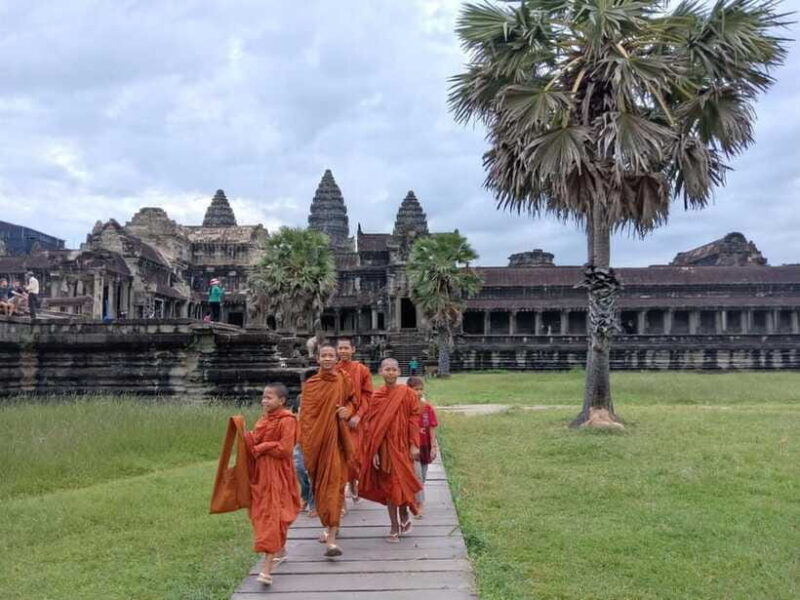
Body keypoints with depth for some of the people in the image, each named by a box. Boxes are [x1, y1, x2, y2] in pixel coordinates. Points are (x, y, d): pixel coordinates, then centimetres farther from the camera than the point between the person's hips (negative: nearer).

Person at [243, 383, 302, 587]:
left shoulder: (287, 420, -13)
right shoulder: (264, 419, 11)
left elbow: (284, 449, -19)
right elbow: (254, 441, 13)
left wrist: (260, 448, -12)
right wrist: (248, 438, -8)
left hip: (277, 475, -8)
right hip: (260, 473, 8)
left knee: (272, 516, -11)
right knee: (262, 514, 16)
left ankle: (267, 569, -14)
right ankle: (280, 550, 36)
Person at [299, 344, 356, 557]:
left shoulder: (343, 381, 0)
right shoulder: (310, 385, 2)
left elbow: (352, 402, 14)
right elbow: (306, 416, 2)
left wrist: (347, 411, -10)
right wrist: (306, 444, -6)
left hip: (336, 438, -2)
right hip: (316, 438, 2)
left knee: (334, 484, -7)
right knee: (320, 484, 11)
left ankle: (331, 539, -10)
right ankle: (330, 526, 31)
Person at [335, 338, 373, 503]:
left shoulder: (362, 370, 1)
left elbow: (367, 395, -1)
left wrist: (358, 415, -12)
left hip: (355, 420, -1)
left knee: (354, 454, -3)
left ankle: (353, 483, 25)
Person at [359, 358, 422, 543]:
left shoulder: (408, 393, -3)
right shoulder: (376, 397, 1)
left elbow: (414, 419, -3)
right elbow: (371, 425, 1)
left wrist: (414, 445, -9)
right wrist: (374, 451, -4)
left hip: (402, 446, -1)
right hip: (384, 447, 1)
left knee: (402, 483, -1)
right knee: (388, 486, 6)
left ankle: (404, 515, 27)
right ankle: (394, 527, 16)